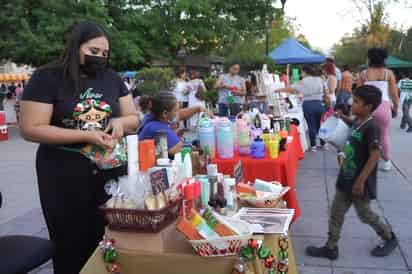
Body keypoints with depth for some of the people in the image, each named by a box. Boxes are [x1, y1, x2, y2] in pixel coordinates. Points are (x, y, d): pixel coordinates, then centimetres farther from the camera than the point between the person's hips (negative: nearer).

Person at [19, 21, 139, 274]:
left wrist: (120, 121, -11)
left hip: (111, 171, 4)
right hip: (65, 177, -4)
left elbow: (134, 120, 13)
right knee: (72, 247, 8)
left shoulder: (113, 79, 7)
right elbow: (31, 129, -12)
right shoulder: (47, 79, -6)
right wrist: (85, 135, -19)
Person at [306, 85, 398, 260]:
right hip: (346, 178, 8)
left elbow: (374, 156, -23)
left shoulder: (372, 127, -22)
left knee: (365, 215, 11)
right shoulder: (358, 121, 3)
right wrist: (343, 117, 14)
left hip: (360, 182, -8)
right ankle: (331, 248, 22)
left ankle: (390, 238, 35)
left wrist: (360, 181, -23)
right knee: (336, 213, 11)